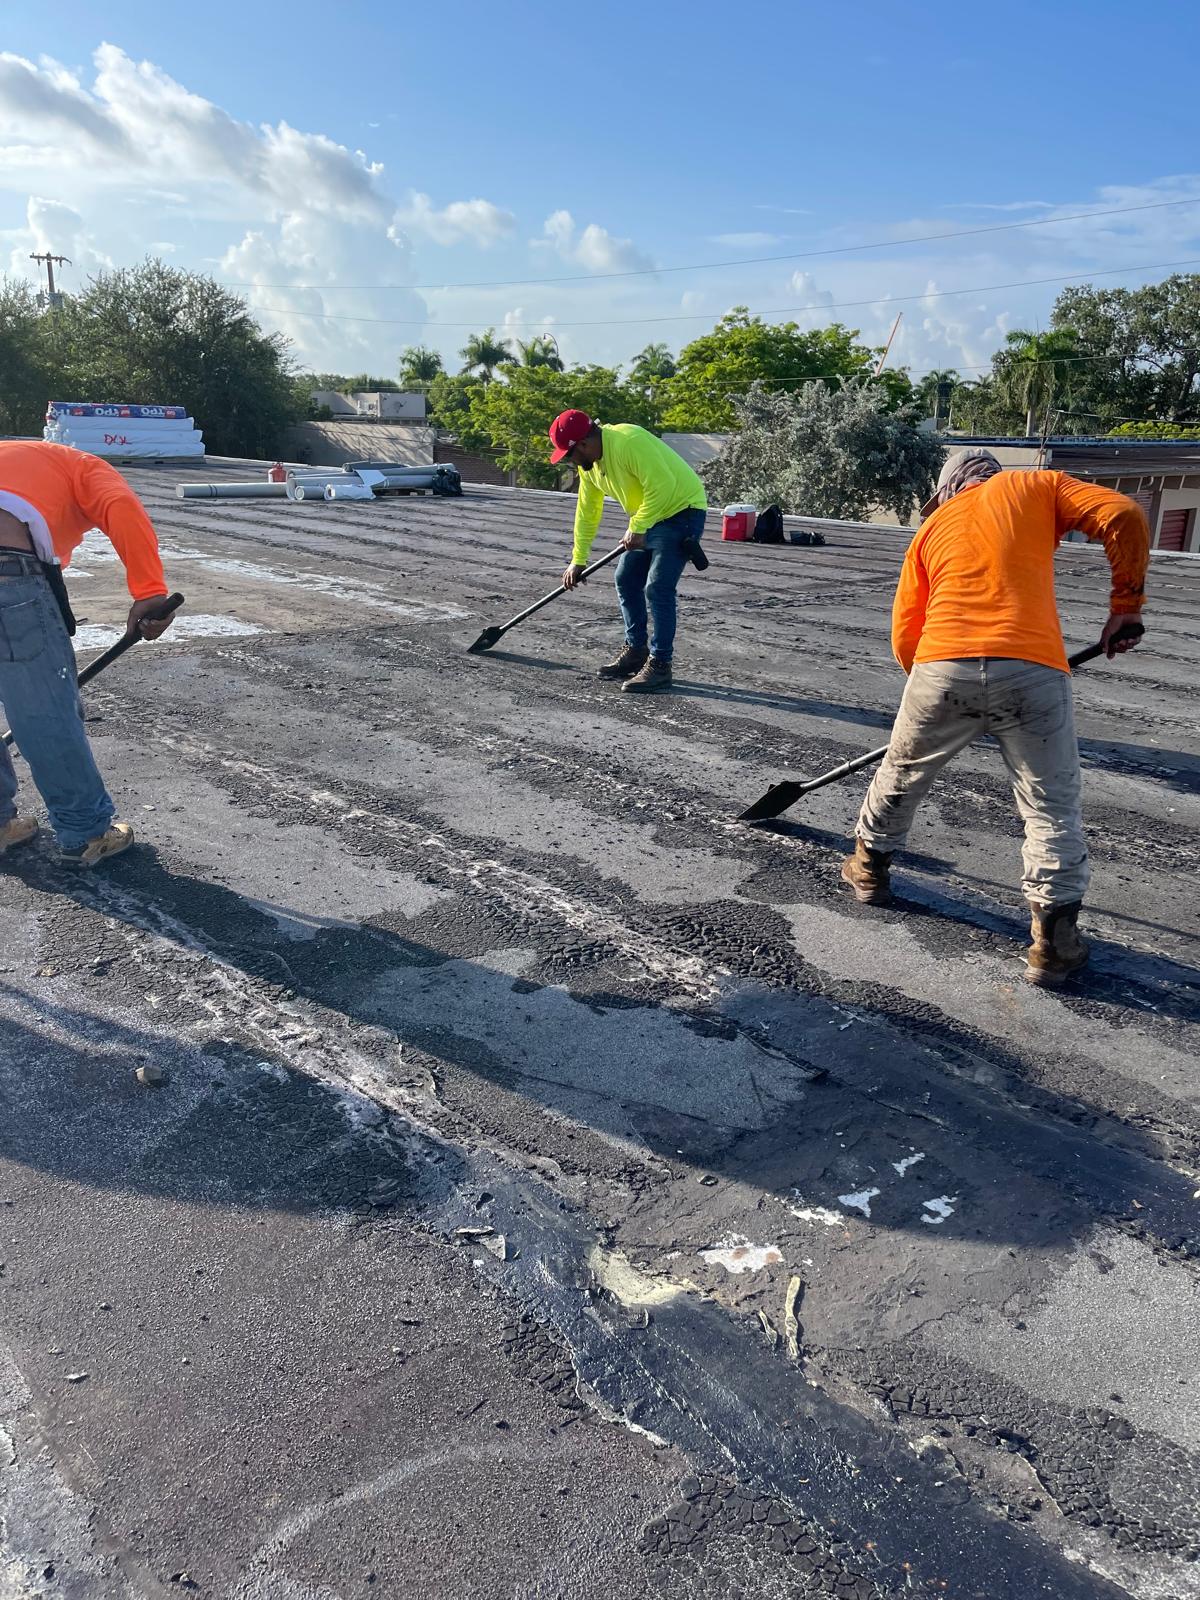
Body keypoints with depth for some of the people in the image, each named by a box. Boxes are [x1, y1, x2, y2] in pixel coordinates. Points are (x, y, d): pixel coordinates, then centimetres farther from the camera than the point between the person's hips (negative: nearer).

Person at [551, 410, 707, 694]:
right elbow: (587, 511, 10)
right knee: (626, 580, 12)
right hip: (647, 518, 10)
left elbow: (662, 486, -31)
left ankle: (660, 665, -6)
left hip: (682, 511, -9)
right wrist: (578, 560, 11)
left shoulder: (629, 442, -28)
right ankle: (636, 650, 25)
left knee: (657, 590, -15)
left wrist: (638, 528, -26)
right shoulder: (588, 462, 2)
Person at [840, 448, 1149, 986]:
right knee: (1053, 808, 10)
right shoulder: (1037, 487, 17)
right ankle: (1053, 938, 8)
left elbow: (905, 637, 18)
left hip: (941, 669, 2)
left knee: (901, 776, 25)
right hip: (1032, 671, -2)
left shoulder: (932, 527, 22)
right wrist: (1124, 606, 11)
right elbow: (1123, 517, 2)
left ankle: (869, 866, 42)